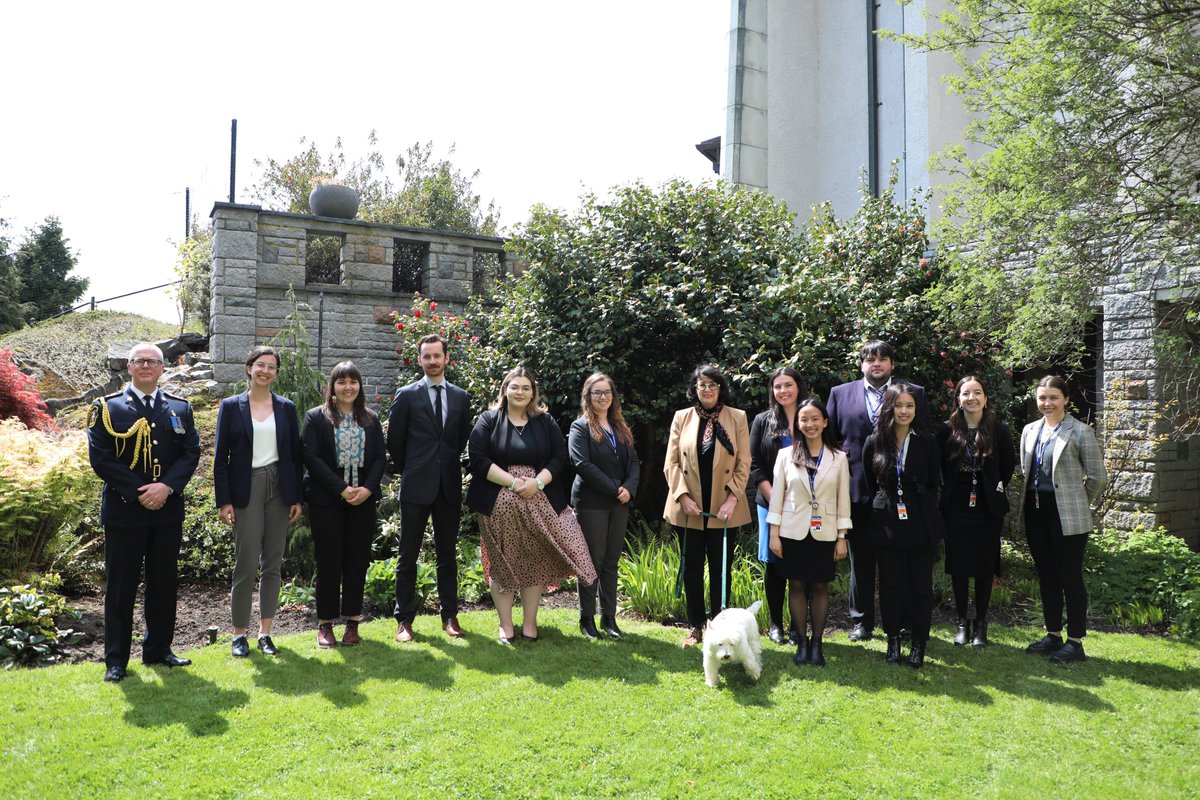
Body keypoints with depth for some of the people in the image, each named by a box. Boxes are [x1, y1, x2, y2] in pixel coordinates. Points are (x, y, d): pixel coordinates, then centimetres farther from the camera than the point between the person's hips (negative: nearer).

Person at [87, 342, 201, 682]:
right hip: (124, 511, -3)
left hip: (168, 511, 3)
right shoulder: (108, 408, 0)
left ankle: (158, 649, 25)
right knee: (120, 587, 4)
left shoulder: (180, 408, 9)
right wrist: (140, 493, -14)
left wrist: (166, 487, -14)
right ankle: (116, 659, 15)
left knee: (164, 583, 11)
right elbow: (100, 457, -8)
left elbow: (191, 453, 2)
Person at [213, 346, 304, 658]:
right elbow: (221, 457, 0)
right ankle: (239, 634, 10)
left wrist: (297, 497, 4)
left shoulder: (286, 407, 8)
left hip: (279, 488, 3)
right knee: (246, 565, -4)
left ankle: (265, 632, 17)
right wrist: (224, 500, -6)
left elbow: (295, 455, 9)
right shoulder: (231, 406, 1)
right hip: (246, 489, -3)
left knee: (273, 564, 7)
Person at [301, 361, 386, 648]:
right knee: (329, 562, 2)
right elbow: (311, 457, -8)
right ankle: (325, 624, 13)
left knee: (357, 561, 6)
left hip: (363, 500, 3)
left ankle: (352, 621, 16)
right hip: (326, 501, -3)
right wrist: (341, 489, -16)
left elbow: (380, 457, 6)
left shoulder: (370, 419, 10)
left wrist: (368, 488, -11)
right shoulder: (316, 417, 0)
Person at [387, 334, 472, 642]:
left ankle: (450, 616, 19)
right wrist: (408, 471, 6)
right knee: (407, 555, 3)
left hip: (449, 486, 3)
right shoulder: (406, 395, -1)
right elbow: (394, 441, 3)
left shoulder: (461, 397, 8)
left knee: (447, 554, 10)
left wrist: (449, 467, 10)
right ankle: (404, 619, 12)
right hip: (416, 486, -2)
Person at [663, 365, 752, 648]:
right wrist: (683, 497, -9)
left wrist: (732, 499, -10)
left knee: (721, 570, 5)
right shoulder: (682, 417, 6)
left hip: (723, 510, -1)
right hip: (688, 509, 1)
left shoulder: (737, 418, 3)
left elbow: (743, 464, 0)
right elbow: (671, 463, 3)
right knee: (692, 569, 8)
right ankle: (695, 627, 19)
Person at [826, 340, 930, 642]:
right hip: (857, 489, 1)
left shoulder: (914, 394, 6)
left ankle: (901, 622, 19)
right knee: (860, 560, 9)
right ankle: (861, 622, 20)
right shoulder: (840, 394, 8)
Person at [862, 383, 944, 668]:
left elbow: (934, 484, 6)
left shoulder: (926, 443, -1)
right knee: (890, 585, 8)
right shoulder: (873, 443, 0)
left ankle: (919, 644, 15)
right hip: (886, 524, 1)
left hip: (921, 524, 0)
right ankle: (893, 641, 21)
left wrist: (917, 505, 3)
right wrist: (886, 505, 7)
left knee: (921, 586, 5)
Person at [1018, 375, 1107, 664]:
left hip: (1067, 516, -6)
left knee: (1070, 577, 0)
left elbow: (1098, 477, -3)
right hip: (1035, 511, 6)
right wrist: (1027, 503, 14)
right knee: (1046, 576, 13)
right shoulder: (1030, 430, 10)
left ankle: (1075, 642, 9)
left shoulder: (1080, 432, -7)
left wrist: (1077, 502, 6)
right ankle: (1053, 635, 24)